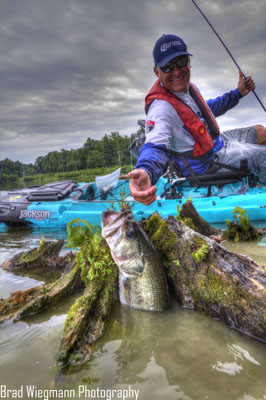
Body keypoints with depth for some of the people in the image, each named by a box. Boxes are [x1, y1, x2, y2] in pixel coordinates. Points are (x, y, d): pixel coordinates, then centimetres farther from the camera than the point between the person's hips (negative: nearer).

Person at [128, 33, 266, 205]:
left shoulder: (189, 86, 1)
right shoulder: (160, 107, -31)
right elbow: (156, 144, -47)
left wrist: (237, 93, 20)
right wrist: (145, 171, -68)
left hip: (216, 141, 10)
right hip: (206, 162, -10)